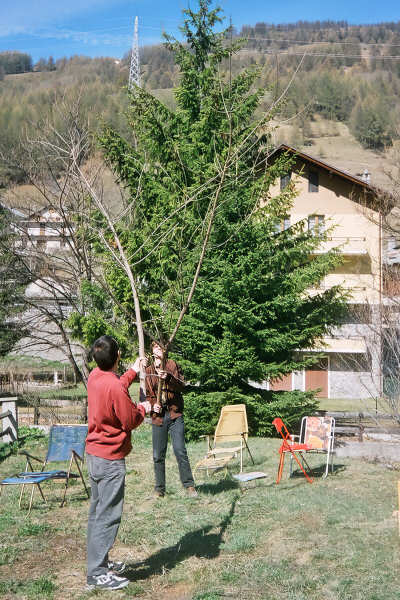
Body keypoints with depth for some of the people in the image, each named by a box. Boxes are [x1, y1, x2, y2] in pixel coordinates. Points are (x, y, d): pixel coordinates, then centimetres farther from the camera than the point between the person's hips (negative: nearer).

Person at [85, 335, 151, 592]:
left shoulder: (95, 376, 1)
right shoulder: (115, 387, -24)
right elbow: (131, 421, -15)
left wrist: (134, 371, 32)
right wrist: (143, 409, 4)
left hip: (94, 454, 9)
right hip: (111, 458, -9)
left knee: (98, 511, 17)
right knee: (108, 516, -3)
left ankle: (100, 562, 29)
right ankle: (98, 574, 2)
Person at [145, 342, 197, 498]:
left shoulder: (172, 365, 6)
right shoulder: (148, 371, 12)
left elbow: (181, 385, -6)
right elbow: (147, 394, 14)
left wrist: (169, 377, -24)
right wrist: (153, 404, -6)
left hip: (175, 414, -2)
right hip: (158, 415, 2)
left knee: (180, 450, -8)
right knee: (158, 455, 5)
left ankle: (189, 486, 2)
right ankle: (159, 489, 16)